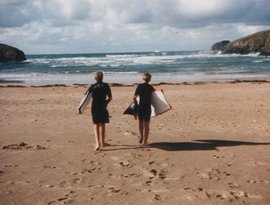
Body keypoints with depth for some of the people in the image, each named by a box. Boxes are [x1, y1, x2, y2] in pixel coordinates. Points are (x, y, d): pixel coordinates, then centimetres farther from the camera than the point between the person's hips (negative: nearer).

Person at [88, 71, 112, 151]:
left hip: (94, 107, -1)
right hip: (103, 107, 1)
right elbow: (110, 97, 4)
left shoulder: (93, 87, -5)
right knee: (102, 124, 14)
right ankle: (102, 142, 25)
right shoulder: (106, 86, -2)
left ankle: (97, 143, -11)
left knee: (96, 125, 6)